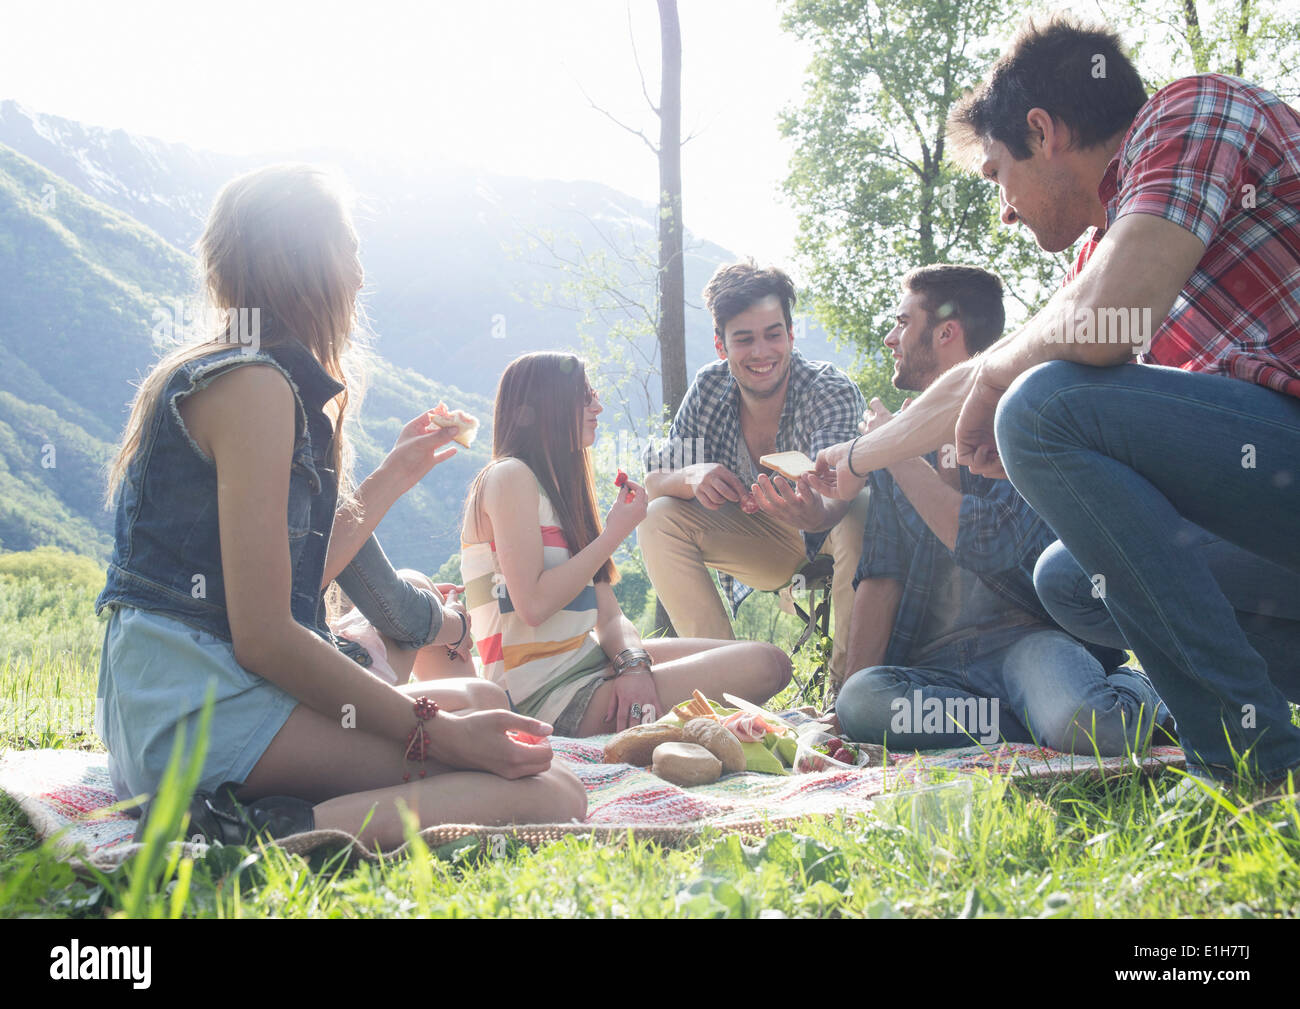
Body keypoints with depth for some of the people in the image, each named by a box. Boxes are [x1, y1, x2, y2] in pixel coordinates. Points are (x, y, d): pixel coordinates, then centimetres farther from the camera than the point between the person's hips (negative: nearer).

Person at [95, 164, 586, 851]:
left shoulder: (207, 376, 20)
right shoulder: (253, 384, -10)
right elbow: (264, 637, -17)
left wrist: (390, 479, 34)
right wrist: (438, 732, -16)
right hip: (202, 711, -11)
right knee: (549, 795, -20)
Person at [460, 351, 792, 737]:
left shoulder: (560, 487, 20)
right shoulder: (509, 477, -8)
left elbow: (608, 614, 10)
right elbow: (533, 605, -21)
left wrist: (634, 664, -13)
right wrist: (615, 532, -10)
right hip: (546, 697, -9)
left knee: (771, 660, 2)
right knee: (760, 666, -17)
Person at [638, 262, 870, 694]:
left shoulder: (832, 391, -26)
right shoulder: (710, 388, -13)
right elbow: (652, 482, -12)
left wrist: (815, 514, -68)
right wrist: (691, 478, -36)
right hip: (765, 545, 4)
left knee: (863, 512, -37)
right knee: (658, 518, -18)